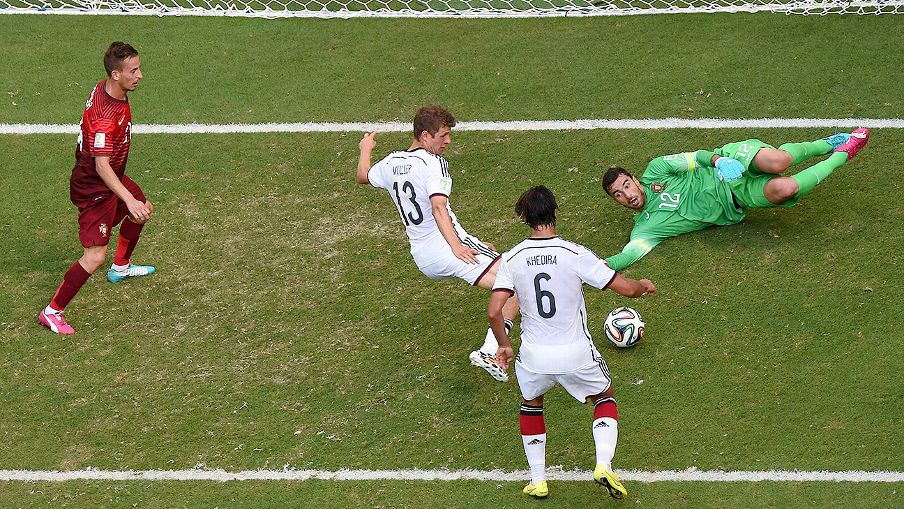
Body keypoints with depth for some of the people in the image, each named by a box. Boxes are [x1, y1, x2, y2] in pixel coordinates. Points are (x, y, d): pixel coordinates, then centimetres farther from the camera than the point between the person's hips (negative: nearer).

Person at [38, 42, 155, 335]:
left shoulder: (105, 88, -5)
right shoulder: (106, 116, -35)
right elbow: (102, 166, -36)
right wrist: (128, 199, -42)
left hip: (111, 179, 10)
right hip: (93, 188, -10)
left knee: (142, 211, 31)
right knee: (95, 256, -12)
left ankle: (120, 267, 54)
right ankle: (52, 313, 0)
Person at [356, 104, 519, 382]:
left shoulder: (391, 163, 11)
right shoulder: (433, 162, -12)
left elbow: (363, 177, 33)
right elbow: (438, 207, -27)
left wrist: (365, 149, 52)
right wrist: (455, 245, -35)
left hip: (422, 257, 9)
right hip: (447, 248, -9)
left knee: (486, 251, 36)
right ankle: (489, 351, -29)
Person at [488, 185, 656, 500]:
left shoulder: (512, 259, -6)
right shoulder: (575, 254, -13)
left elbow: (494, 311, -10)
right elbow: (625, 288, -11)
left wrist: (504, 346, 8)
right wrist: (645, 285, 13)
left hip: (534, 357, 2)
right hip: (576, 355, -2)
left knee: (531, 404, 31)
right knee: (605, 398, 25)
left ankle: (537, 480, 29)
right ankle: (603, 465, 5)